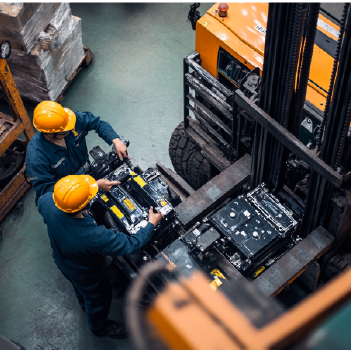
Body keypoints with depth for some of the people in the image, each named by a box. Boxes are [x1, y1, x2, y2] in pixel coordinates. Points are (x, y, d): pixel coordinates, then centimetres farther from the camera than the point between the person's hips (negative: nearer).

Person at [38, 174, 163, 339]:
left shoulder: (48, 204, -36)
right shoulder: (94, 236, -50)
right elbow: (130, 244, -35)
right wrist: (151, 224, -19)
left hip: (62, 263, 5)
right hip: (88, 276, -5)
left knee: (80, 289, 39)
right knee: (98, 300, 30)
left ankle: (85, 306, 72)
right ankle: (99, 326, 61)